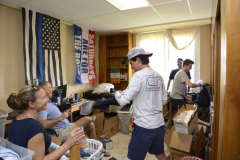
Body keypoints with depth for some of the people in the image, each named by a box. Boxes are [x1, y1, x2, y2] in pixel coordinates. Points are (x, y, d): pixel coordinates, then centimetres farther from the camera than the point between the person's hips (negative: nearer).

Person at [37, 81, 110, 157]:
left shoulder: (48, 103, 14)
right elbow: (42, 124, -33)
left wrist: (64, 113, 8)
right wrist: (60, 117, -28)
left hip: (67, 126, 11)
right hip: (62, 132, -11)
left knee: (91, 125, 16)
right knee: (87, 119, -20)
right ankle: (91, 119, 21)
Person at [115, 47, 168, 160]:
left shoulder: (139, 76, -16)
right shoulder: (158, 76, 5)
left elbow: (123, 101, -19)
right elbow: (164, 100, 14)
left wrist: (118, 93, 0)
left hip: (144, 126, -7)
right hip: (159, 124, 8)